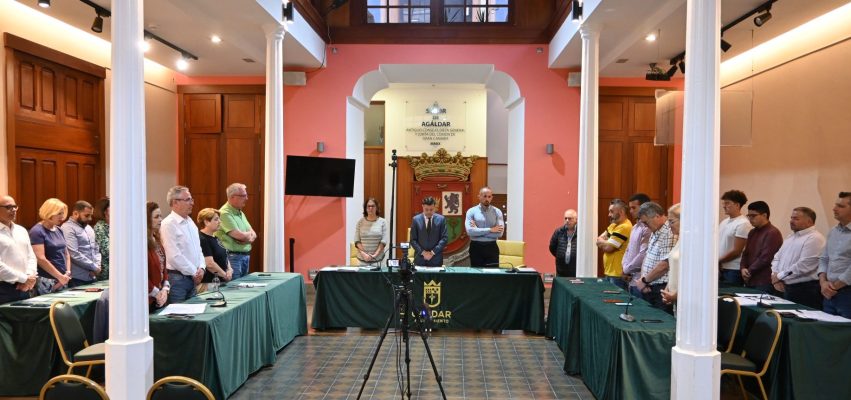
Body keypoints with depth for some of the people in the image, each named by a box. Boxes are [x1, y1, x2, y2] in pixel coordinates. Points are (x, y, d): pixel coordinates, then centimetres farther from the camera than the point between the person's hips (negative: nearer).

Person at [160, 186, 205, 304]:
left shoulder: (190, 222, 13)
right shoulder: (169, 224, -13)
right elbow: (174, 256, -19)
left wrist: (201, 268, 0)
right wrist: (194, 272, -12)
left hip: (192, 278, 8)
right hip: (177, 277, -8)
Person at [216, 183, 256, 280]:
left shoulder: (241, 213, 15)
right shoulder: (225, 213, -13)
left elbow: (253, 235, 12)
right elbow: (240, 235, -21)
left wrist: (246, 237, -12)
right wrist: (249, 234, 2)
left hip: (246, 256, 9)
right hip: (233, 256, -9)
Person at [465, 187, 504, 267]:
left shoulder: (497, 212, 2)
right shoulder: (471, 211, -1)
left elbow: (499, 233, -10)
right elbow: (469, 231, -15)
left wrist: (478, 231, -11)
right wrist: (490, 230, -16)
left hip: (492, 247, 1)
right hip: (476, 247, -1)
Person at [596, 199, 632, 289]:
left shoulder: (625, 227, -17)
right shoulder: (613, 225, 14)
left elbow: (608, 248, -19)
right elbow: (599, 240, 10)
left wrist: (601, 241, 1)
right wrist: (605, 242, -10)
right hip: (608, 272, 9)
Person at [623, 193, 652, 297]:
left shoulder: (647, 228, -15)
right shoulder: (635, 227, 16)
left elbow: (643, 255, -20)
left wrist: (627, 269, -8)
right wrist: (624, 267, 4)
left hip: (640, 281, -9)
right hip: (631, 279, 9)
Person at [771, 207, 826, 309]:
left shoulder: (814, 238, -11)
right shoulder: (790, 237, 17)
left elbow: (803, 265, -21)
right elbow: (777, 258, 16)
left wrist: (779, 276, -12)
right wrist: (775, 275, -3)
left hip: (805, 291, -8)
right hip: (785, 288, 8)